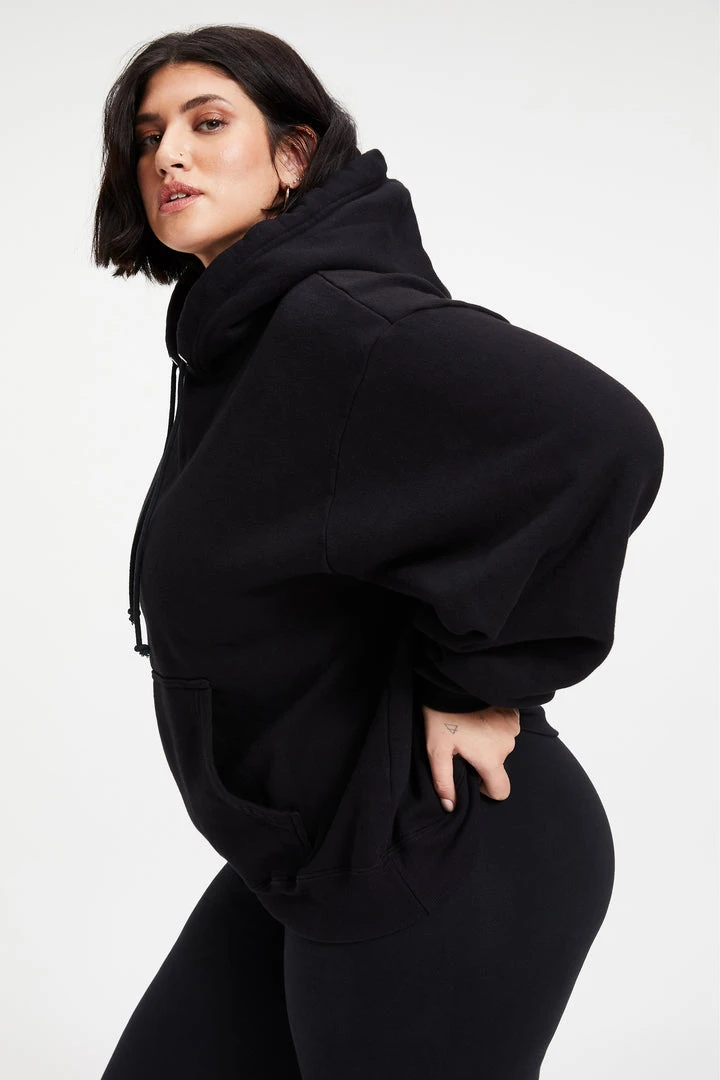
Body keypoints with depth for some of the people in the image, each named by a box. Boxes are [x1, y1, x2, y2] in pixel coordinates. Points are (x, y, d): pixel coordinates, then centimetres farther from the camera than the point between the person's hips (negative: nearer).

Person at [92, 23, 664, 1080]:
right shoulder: (228, 337, 6)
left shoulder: (335, 320, -24)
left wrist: (472, 682, -25)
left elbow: (596, 438, -37)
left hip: (430, 879, -9)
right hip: (302, 849, 9)